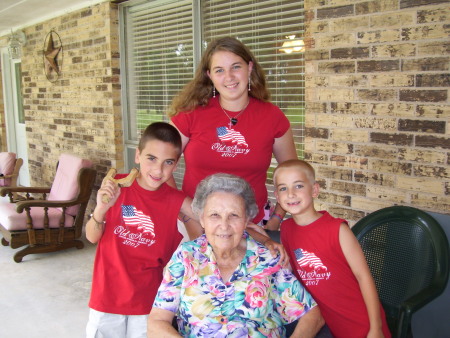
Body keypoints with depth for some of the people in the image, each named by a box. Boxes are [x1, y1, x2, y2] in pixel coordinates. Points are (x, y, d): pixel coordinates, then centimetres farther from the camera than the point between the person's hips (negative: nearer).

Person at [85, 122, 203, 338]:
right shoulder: (116, 186, -8)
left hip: (148, 299, 0)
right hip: (108, 294, 1)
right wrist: (101, 208, -21)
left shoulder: (177, 202, -11)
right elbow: (92, 237, -2)